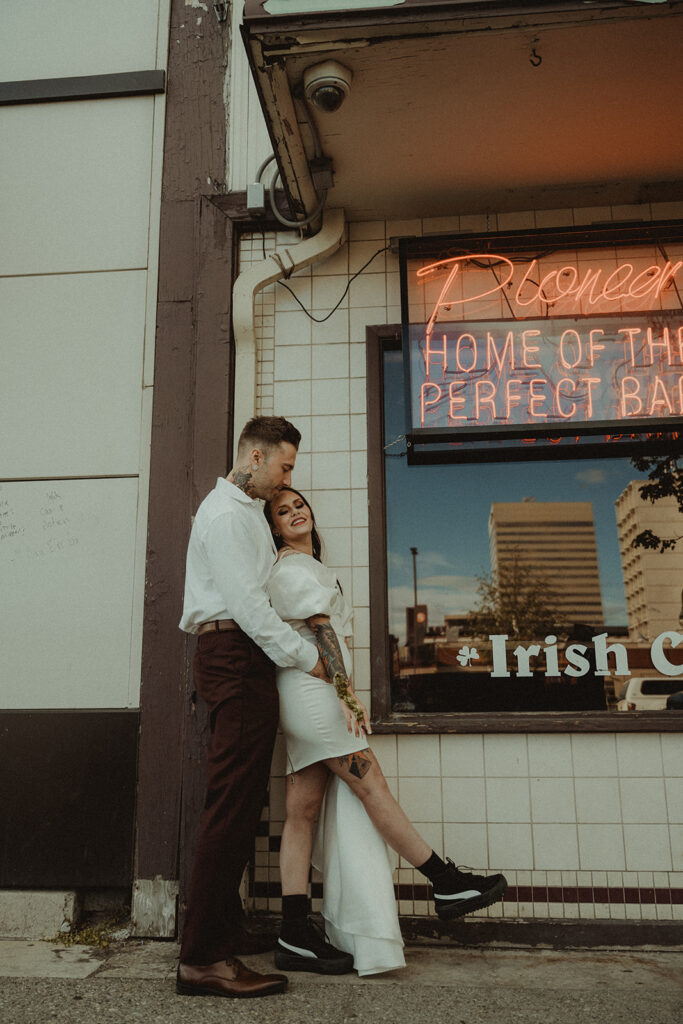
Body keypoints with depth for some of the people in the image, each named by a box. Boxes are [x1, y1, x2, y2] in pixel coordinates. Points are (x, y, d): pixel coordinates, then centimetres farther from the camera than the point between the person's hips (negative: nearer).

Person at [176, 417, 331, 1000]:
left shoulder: (245, 509, 24)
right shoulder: (227, 512, -9)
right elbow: (246, 602, -17)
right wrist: (306, 657, -12)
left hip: (240, 661, 11)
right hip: (235, 657, -11)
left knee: (241, 800, 13)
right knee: (232, 803, -12)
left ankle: (225, 927, 22)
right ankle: (202, 958, -8)